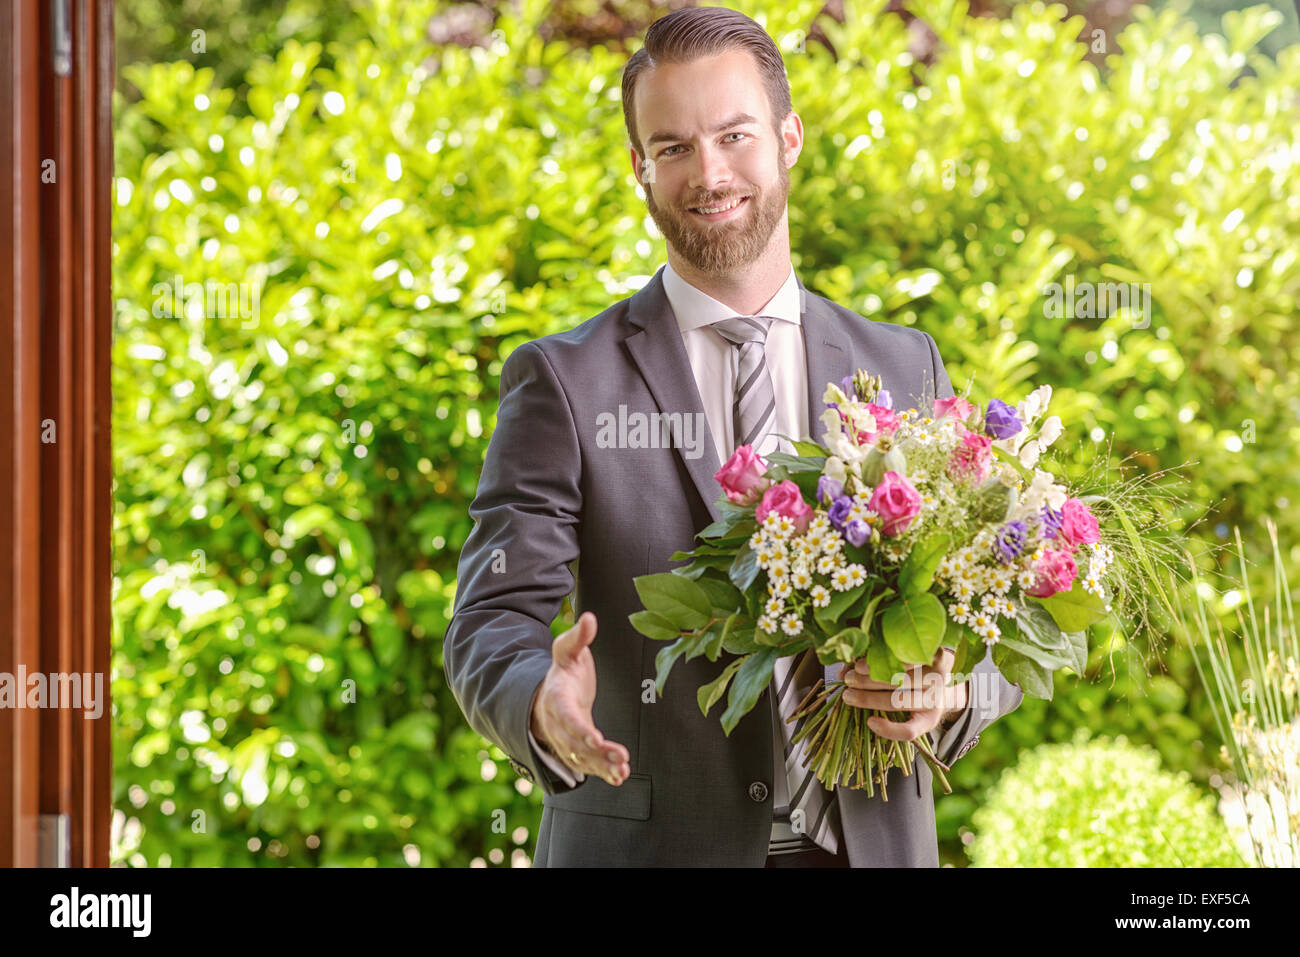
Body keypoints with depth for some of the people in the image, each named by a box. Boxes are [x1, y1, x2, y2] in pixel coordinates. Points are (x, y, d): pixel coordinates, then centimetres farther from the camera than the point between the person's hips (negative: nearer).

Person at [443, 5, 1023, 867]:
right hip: (647, 846, -2)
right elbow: (492, 625, -9)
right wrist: (544, 706, -31)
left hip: (867, 842, 2)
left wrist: (953, 688, -17)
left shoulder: (905, 369, 6)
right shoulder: (566, 382, -3)